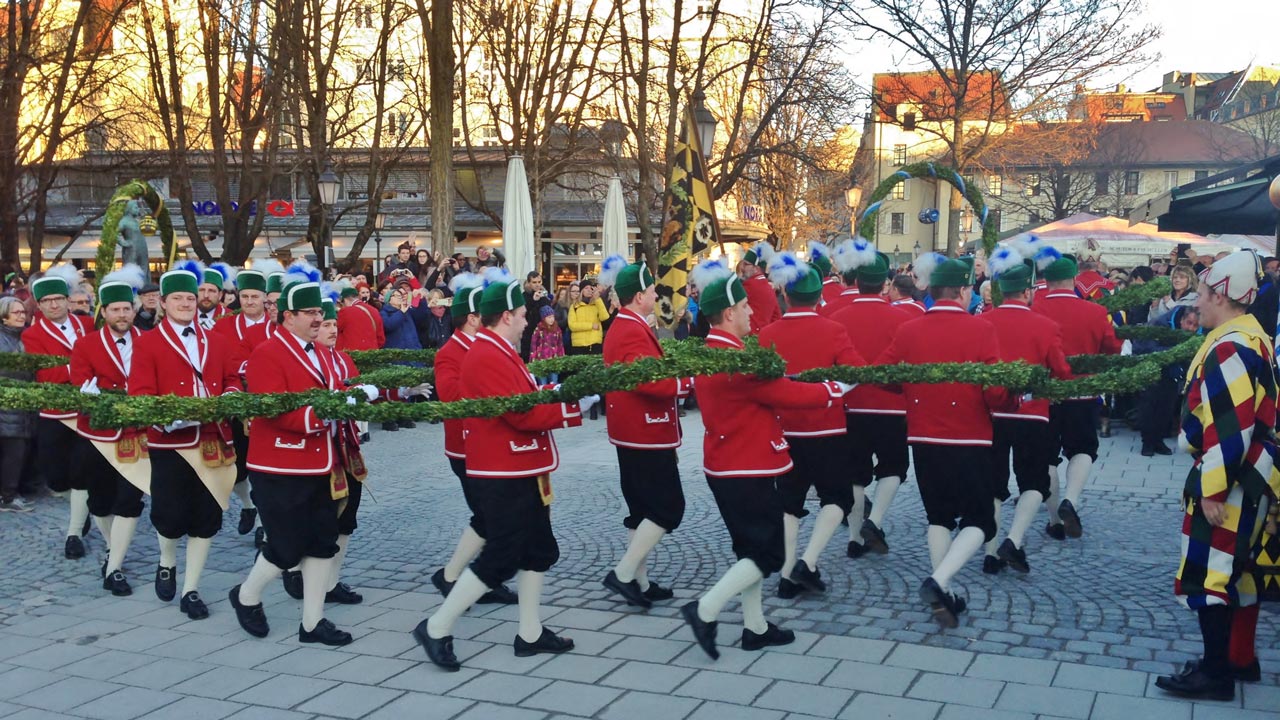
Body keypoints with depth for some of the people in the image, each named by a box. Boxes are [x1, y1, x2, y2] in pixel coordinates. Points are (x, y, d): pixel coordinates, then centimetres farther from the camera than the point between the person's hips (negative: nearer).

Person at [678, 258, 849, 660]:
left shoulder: (709, 352, 7)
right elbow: (791, 394, -18)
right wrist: (838, 388, -5)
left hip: (726, 467, 10)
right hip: (749, 470, -10)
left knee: (752, 547, 17)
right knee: (770, 553, -1)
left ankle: (755, 627, 24)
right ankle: (705, 610, -4)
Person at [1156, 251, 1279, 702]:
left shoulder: (1230, 349, -22)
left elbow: (1230, 430, -26)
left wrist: (1212, 491, -22)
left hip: (1230, 481, -11)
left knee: (1208, 574, -3)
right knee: (1236, 569, 19)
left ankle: (1216, 673, 5)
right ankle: (1238, 657, 30)